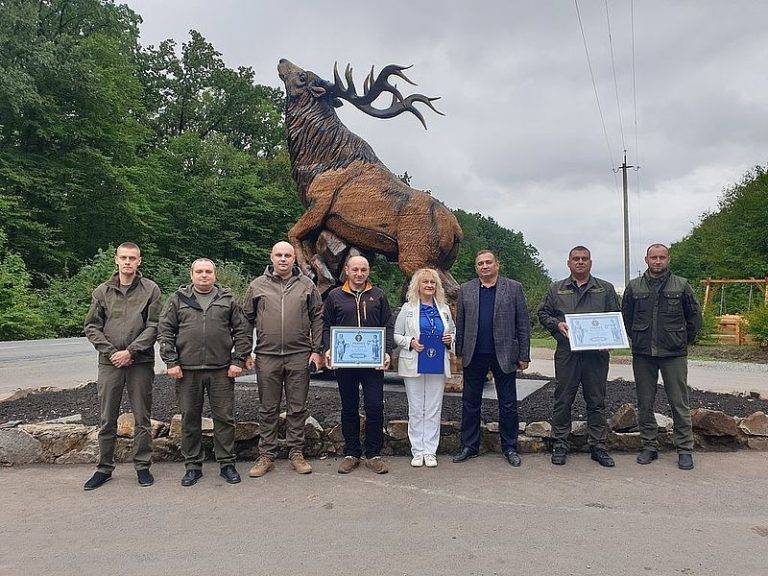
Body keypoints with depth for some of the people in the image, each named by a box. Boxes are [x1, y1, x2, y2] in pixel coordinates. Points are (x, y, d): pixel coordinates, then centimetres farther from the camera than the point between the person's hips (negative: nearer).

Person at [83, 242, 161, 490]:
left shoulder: (150, 289, 1)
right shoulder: (102, 291, 7)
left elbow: (153, 326, -5)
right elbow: (92, 327, 5)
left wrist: (130, 351, -13)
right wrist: (111, 352, -7)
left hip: (140, 362, -2)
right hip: (109, 362, 2)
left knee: (142, 418, 7)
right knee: (107, 419, 9)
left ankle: (142, 466, 19)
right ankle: (104, 468, 23)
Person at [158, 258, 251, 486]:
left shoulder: (228, 300, 8)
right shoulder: (178, 299, 8)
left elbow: (242, 332, 7)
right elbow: (165, 332, 4)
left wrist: (238, 360, -1)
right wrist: (171, 362, -4)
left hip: (221, 371, 0)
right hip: (187, 371, 0)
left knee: (224, 417, 4)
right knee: (189, 419, 8)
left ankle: (227, 464, 17)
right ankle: (193, 466, 22)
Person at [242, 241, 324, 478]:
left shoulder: (306, 285, 6)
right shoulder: (258, 285, 6)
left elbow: (317, 318, 7)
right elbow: (247, 319, 9)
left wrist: (317, 350, 0)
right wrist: (246, 354, 4)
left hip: (299, 356, 0)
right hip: (267, 356, 0)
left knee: (297, 407, 8)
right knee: (268, 409, 9)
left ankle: (296, 453, 20)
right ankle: (266, 455, 19)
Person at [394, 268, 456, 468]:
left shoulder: (444, 309, 11)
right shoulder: (408, 308, 3)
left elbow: (453, 332, 21)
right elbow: (396, 335, 3)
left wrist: (450, 339, -1)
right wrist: (410, 342, -15)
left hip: (438, 365, 2)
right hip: (414, 365, -2)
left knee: (434, 410, 5)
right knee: (416, 410, 3)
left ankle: (430, 451, 13)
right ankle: (418, 451, 13)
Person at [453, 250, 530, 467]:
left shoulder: (514, 288, 2)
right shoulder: (466, 290, 7)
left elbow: (523, 324, 1)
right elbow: (460, 324, 8)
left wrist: (524, 356, -3)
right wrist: (459, 352, 3)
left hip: (504, 355, -1)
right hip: (474, 356, 2)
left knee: (508, 404, 7)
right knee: (470, 403, 9)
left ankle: (510, 448, 22)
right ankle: (469, 446, 22)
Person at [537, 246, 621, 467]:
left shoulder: (606, 289, 11)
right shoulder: (556, 289, 11)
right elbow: (543, 314, 12)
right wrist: (557, 324, -8)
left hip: (597, 353, 1)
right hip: (566, 353, 0)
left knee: (596, 401, 7)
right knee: (563, 400, 3)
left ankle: (598, 446, 18)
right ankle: (560, 445, 14)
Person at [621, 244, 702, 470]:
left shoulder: (681, 285, 2)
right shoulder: (634, 287, 5)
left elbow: (694, 316, 10)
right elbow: (625, 316, 15)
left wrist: (684, 340, 9)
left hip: (674, 354, -2)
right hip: (642, 354, 2)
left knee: (679, 404, 2)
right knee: (644, 404, 8)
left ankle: (685, 449, 14)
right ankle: (650, 446, 20)